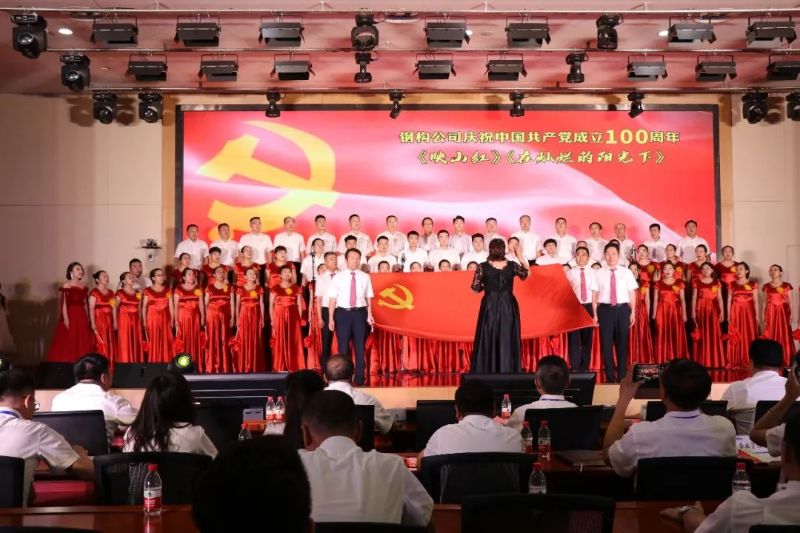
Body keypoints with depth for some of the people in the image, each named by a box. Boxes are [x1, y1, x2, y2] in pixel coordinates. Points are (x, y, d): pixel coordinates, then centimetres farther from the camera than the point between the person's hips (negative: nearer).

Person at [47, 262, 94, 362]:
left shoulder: (84, 286, 13)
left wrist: (87, 318, 10)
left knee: (82, 343, 6)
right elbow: (63, 303, -10)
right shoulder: (66, 285, -4)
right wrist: (65, 318, -17)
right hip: (70, 315, -6)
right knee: (68, 343, -5)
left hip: (82, 316, 6)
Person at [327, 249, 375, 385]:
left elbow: (368, 298, 6)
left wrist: (369, 314, -5)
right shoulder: (338, 277, 1)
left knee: (360, 346, 6)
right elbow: (333, 298, -1)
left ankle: (360, 376, 14)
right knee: (343, 345, 5)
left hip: (360, 313, 1)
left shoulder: (365, 277, 5)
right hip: (343, 313, -1)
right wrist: (331, 318, -5)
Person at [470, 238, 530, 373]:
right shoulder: (512, 265, -4)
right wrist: (520, 256, 20)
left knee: (488, 340, 6)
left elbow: (475, 289, -2)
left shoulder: (483, 267, -8)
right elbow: (527, 273, 16)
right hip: (508, 307, 1)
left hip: (490, 306, -1)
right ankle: (507, 371, 10)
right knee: (507, 340, 8)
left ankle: (486, 372, 8)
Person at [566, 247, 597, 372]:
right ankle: (575, 367, 6)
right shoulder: (570, 273, 1)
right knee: (574, 338, 0)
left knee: (587, 338, 7)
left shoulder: (592, 273, 4)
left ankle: (584, 367, 16)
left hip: (588, 307, 1)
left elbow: (594, 293, 1)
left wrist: (595, 313, -3)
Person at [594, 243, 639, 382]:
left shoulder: (627, 272, 7)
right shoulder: (598, 273, 4)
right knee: (606, 343, 2)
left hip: (623, 309, 1)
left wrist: (633, 313, 2)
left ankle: (622, 376, 16)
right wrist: (595, 314, -1)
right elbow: (595, 294, 3)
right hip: (605, 310, -1)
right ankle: (610, 376, 12)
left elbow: (632, 294, 7)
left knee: (622, 343, 7)